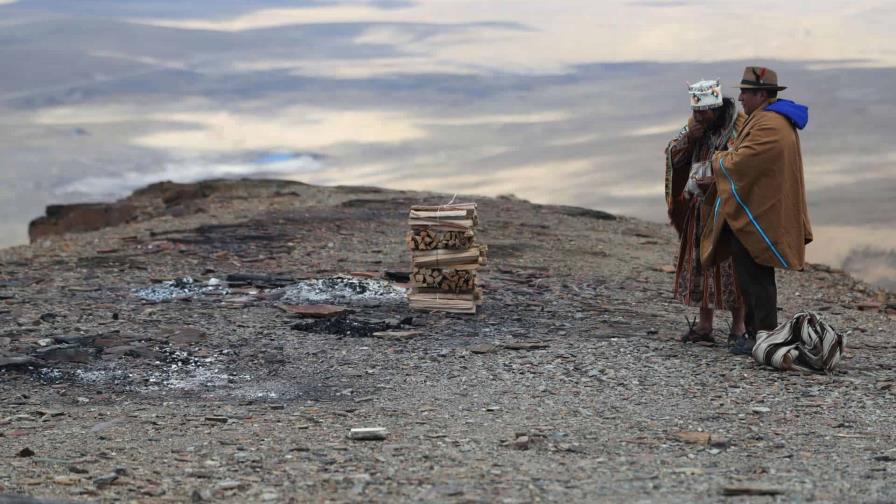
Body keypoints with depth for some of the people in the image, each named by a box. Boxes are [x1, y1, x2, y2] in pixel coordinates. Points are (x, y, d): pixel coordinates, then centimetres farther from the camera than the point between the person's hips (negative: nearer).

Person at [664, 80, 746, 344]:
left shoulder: (739, 127, -14)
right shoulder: (695, 124, 7)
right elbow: (672, 156, 7)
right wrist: (688, 138, -12)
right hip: (700, 206, 6)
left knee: (731, 264, -3)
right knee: (702, 262, 8)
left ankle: (739, 326, 6)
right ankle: (704, 325, 14)